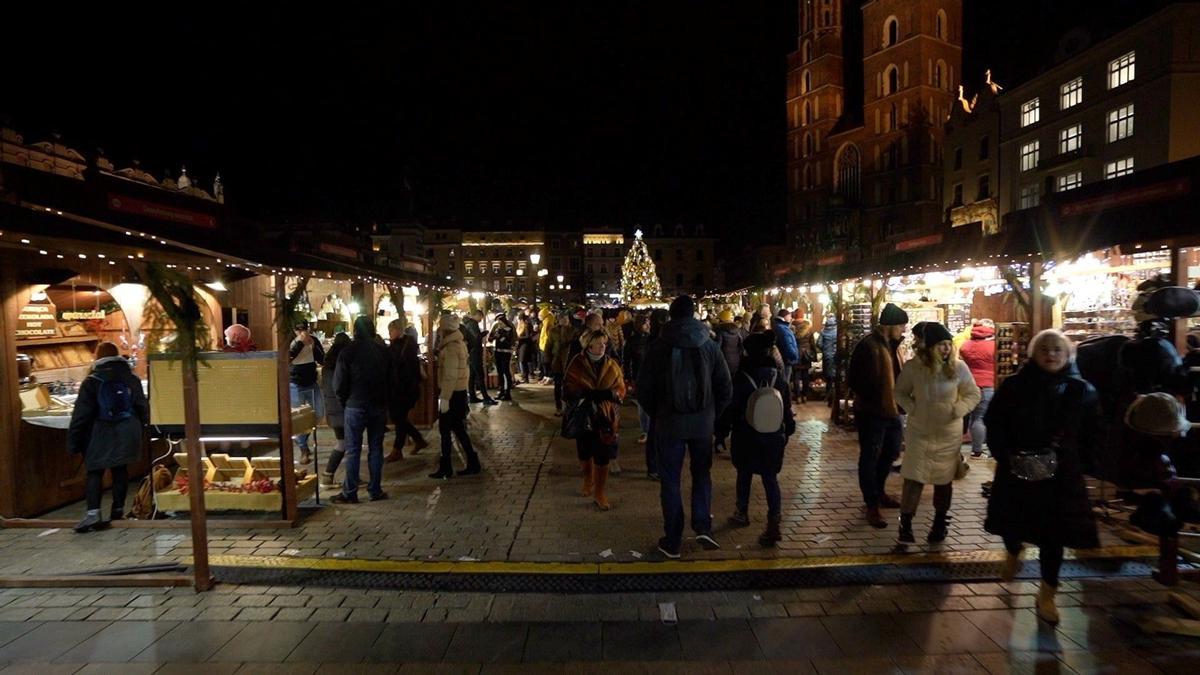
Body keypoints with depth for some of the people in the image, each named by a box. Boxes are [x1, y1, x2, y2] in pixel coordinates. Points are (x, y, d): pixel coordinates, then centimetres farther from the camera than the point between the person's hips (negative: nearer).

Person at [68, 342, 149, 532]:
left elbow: (81, 414, -6)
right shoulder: (132, 379, 6)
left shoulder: (91, 382, -5)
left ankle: (93, 512, -11)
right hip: (127, 433, 3)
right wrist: (140, 428, 18)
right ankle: (118, 508, 15)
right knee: (120, 469, 11)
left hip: (101, 434, -3)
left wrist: (73, 441, -1)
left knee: (95, 471, 0)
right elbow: (142, 407, 9)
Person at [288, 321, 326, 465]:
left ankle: (303, 438, 32)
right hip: (295, 386, -3)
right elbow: (286, 358, -27)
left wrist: (313, 346, -21)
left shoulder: (314, 341, -2)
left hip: (312, 384, 3)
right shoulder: (290, 342, -10)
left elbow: (322, 360, -8)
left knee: (318, 415, 7)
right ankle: (303, 450, 9)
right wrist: (300, 342, -31)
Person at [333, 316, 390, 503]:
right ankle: (375, 490, 13)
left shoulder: (348, 351, -8)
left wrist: (344, 402, 9)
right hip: (379, 407, 3)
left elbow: (339, 384, -6)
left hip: (355, 406, -3)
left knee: (353, 451, 3)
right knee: (376, 449, 9)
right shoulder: (383, 351, 1)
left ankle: (350, 493, 7)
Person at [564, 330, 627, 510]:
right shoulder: (577, 364, -6)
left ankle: (600, 494, 15)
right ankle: (588, 480, 46)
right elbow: (569, 390, -11)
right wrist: (591, 394, -24)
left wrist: (609, 394, -22)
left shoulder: (612, 365, 0)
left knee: (603, 457, 1)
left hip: (605, 418, 0)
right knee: (584, 453, 18)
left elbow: (621, 389, -1)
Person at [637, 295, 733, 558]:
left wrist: (656, 414, 10)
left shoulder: (659, 346, -6)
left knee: (670, 480, 9)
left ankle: (672, 542, 15)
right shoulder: (709, 346, -1)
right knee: (701, 473, 21)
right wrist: (712, 413, 13)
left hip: (669, 423, -1)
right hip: (703, 422, 2)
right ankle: (703, 526, 8)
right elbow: (725, 388, 1)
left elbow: (643, 389, -5)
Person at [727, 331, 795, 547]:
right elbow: (787, 408, 6)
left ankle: (742, 514, 33)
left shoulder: (741, 378, -12)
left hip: (747, 436, -2)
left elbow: (731, 408, -9)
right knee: (770, 477, 7)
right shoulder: (777, 377, -1)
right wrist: (788, 430, 19)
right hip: (773, 436, 3)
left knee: (744, 474, 16)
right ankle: (774, 522, -4)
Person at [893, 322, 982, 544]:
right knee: (914, 478, -2)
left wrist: (957, 411, -12)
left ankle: (940, 523, 29)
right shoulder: (913, 367, -10)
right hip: (920, 432, -1)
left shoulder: (958, 367, -8)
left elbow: (974, 395, 2)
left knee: (944, 480, 12)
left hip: (949, 434, 1)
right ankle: (905, 523, 10)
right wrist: (912, 408, -10)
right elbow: (900, 392, 5)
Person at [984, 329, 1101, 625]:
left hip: (1062, 476, 0)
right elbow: (993, 423, -2)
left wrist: (1075, 463, -2)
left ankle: (1047, 595, 21)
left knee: (1054, 533, 5)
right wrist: (1006, 456, -11)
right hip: (1016, 471, 0)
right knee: (1011, 522, 12)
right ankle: (1014, 554, 48)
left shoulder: (1082, 391, -1)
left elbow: (1093, 434, 6)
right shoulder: (1014, 386, -5)